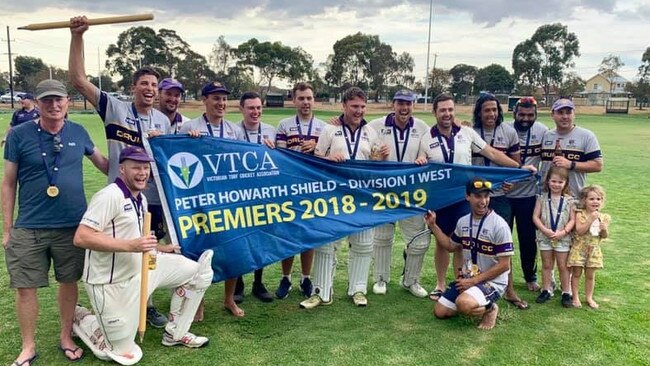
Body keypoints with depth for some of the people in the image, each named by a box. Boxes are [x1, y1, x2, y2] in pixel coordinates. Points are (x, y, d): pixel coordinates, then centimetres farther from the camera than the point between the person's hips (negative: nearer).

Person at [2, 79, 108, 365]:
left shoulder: (78, 132, 2)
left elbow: (102, 162, 20)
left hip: (72, 225, 2)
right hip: (29, 228, -2)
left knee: (69, 282, 12)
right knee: (25, 287, 4)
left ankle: (66, 338, 31)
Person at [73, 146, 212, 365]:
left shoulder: (141, 199, 9)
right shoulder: (110, 196, -20)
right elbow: (81, 238, -28)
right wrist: (130, 246, -31)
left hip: (139, 269, 8)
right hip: (111, 283, -8)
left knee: (198, 271, 5)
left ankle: (175, 333, 18)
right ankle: (82, 319, 23)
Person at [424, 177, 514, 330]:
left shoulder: (499, 225, -19)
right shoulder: (463, 221, 2)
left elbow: (504, 265, -18)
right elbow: (451, 246, 18)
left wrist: (474, 281, -18)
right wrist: (433, 226, 9)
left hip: (492, 282, -6)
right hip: (467, 278, 7)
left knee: (463, 304, -34)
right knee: (440, 312, 2)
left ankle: (490, 308, -1)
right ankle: (474, 305, 23)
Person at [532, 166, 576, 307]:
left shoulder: (569, 200, -3)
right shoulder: (542, 198, -3)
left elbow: (572, 219, -5)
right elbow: (535, 217, -5)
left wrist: (563, 232, -17)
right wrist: (545, 230, -16)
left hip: (563, 238, -1)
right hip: (545, 237, 1)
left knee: (563, 266, 8)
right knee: (546, 265, 12)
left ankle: (566, 292, 17)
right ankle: (546, 291, 22)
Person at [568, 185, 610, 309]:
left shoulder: (603, 217, 2)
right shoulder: (580, 214, -11)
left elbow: (605, 236, 7)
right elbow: (579, 231, -21)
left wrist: (605, 229, -15)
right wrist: (591, 220, -26)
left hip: (594, 249, 3)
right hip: (579, 248, -3)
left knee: (590, 275, 11)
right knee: (576, 273, 5)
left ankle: (589, 297, 25)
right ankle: (575, 297, 17)